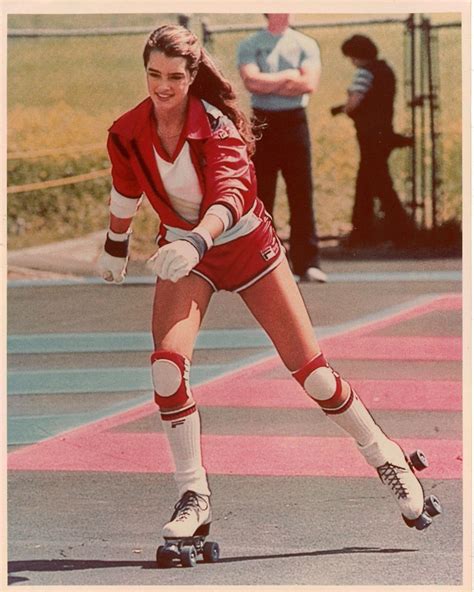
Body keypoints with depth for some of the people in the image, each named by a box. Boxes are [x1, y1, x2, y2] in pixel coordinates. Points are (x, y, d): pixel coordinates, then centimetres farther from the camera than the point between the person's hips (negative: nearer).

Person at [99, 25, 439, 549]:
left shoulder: (216, 125, -25)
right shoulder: (127, 134, -13)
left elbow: (230, 194, -42)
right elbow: (125, 191, 9)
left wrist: (196, 242, -60)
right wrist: (115, 247, 22)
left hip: (247, 245, -2)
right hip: (183, 253, 2)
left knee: (311, 371, -2)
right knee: (167, 364, -22)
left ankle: (385, 458, 21)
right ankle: (193, 498, -11)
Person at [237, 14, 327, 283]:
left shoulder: (305, 44, 8)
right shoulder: (250, 46, 6)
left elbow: (310, 83, -7)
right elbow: (252, 81, -11)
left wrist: (268, 84, -8)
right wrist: (290, 76, -7)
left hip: (295, 122, 1)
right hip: (263, 123, -1)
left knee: (302, 195, -3)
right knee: (260, 197, 0)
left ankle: (308, 263, -2)